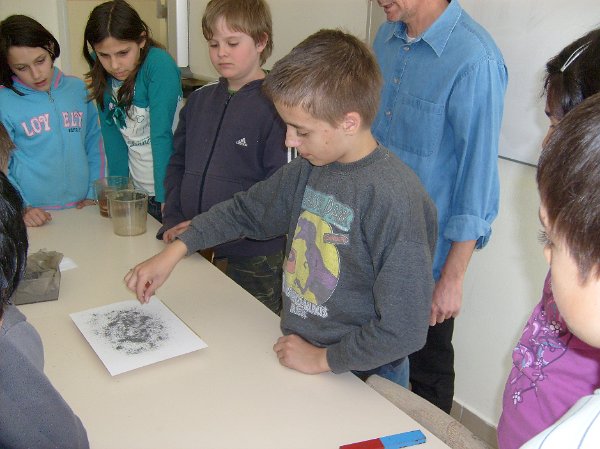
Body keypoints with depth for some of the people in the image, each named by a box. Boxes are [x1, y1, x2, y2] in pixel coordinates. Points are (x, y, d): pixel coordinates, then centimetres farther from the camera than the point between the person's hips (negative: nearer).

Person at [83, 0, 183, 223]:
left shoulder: (159, 65, -19)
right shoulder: (102, 75, -1)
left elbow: (161, 133, -24)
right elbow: (111, 132, 1)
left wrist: (166, 196, -26)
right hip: (138, 191, 6)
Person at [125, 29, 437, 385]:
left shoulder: (395, 199, -25)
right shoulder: (307, 170, -2)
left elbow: (403, 330, -24)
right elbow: (246, 210, 13)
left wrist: (322, 358, -13)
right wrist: (174, 251, 6)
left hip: (360, 378, -6)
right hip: (297, 358, 6)